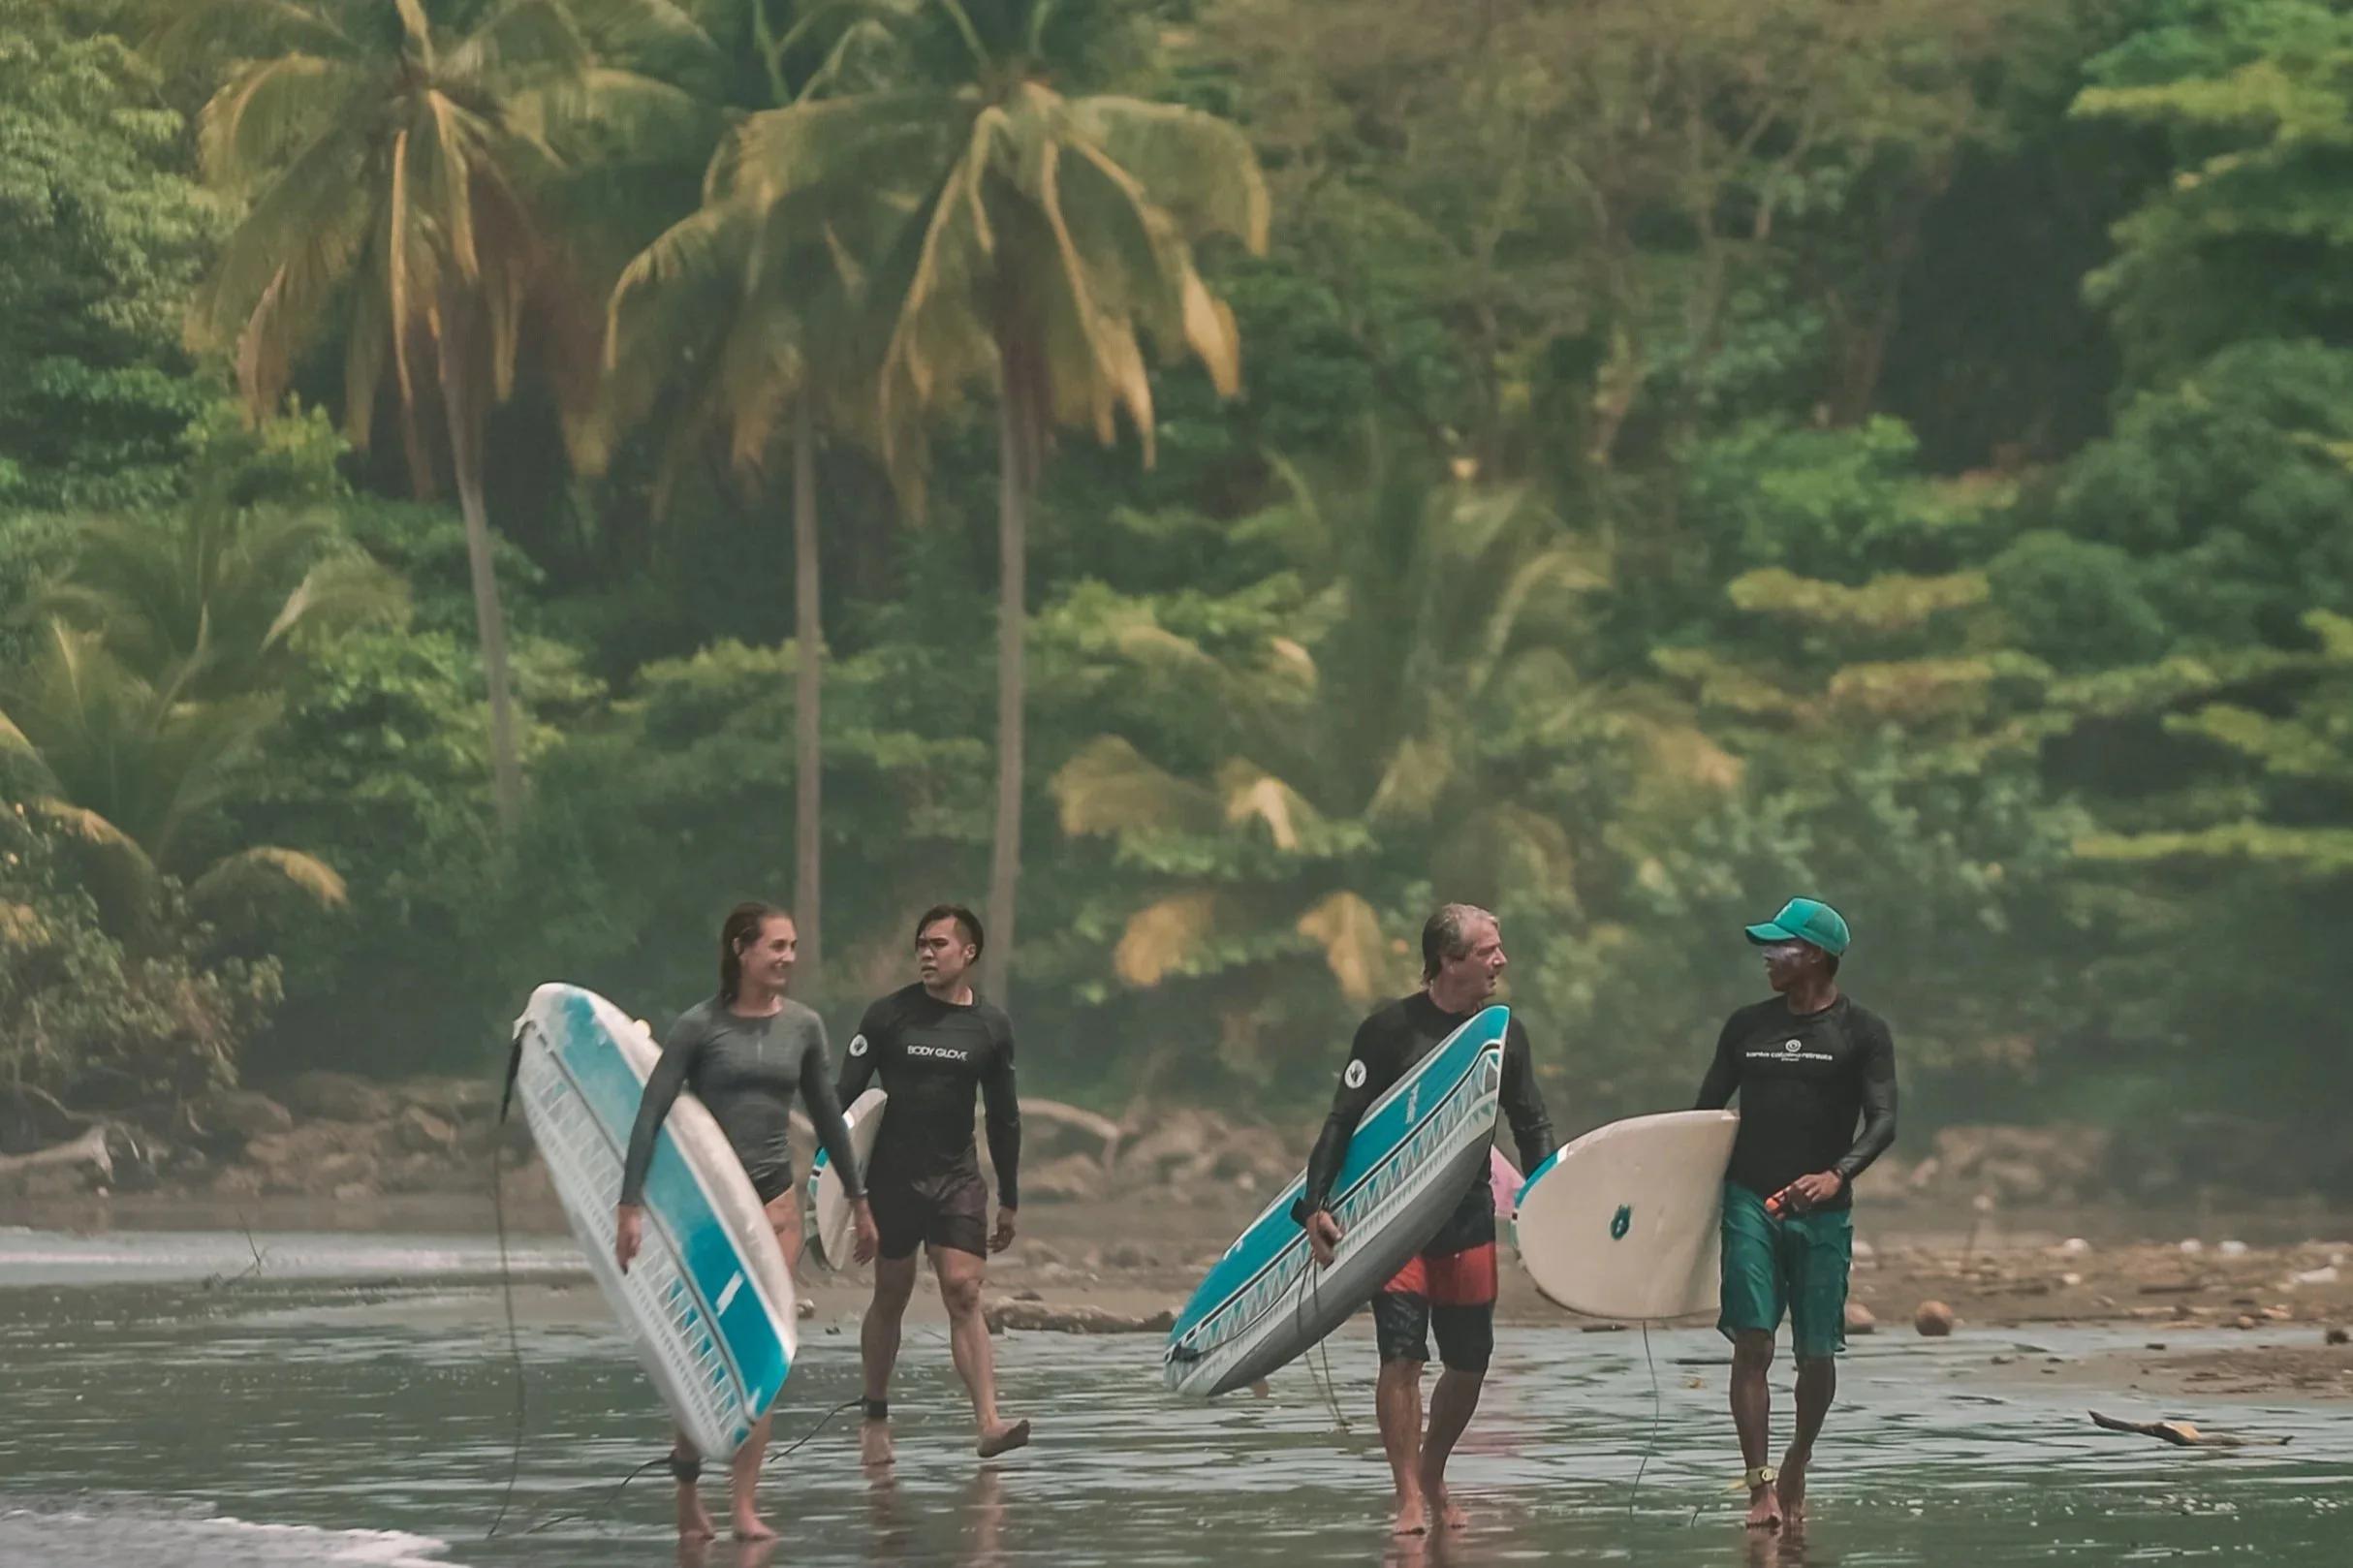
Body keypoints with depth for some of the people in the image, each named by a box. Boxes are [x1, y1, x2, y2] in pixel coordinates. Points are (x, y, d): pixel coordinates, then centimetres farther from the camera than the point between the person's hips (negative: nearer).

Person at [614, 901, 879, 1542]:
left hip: (775, 1201, 3)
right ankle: (687, 1490, 19)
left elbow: (826, 1114, 14)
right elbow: (651, 1114, -11)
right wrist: (630, 1206, -18)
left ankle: (746, 1507, 0)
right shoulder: (700, 1026, -9)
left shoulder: (803, 1026, 4)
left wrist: (858, 1199, 18)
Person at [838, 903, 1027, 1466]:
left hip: (957, 1177, 1)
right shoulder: (888, 1015, -2)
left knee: (964, 1295, -10)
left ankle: (989, 1422, -20)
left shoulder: (991, 1027, 5)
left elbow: (1004, 1117, 13)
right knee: (890, 1298, 5)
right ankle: (875, 1418, 20)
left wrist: (1009, 1200, 14)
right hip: (892, 1177, -1)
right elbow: (845, 1098, -2)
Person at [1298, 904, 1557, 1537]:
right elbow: (1343, 1122, -7)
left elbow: (1531, 1125, 12)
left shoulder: (1503, 1034, 5)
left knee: (1470, 1362, 6)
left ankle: (1432, 1476, 27)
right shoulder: (1389, 1029, -8)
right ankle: (1409, 1499, -4)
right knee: (1402, 1355, -11)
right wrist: (1314, 1205, -16)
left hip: (1470, 1217, 4)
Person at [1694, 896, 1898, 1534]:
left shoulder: (1862, 1033, 1)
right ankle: (1761, 1488, -14)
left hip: (1821, 1212, -2)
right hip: (1750, 1202, 2)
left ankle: (1795, 1468, 28)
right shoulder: (1746, 1026, 12)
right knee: (1752, 1344, -11)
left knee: (1815, 1354, 3)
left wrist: (1837, 1175, -26)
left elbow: (1882, 1121, -9)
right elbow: (1707, 1111, 16)